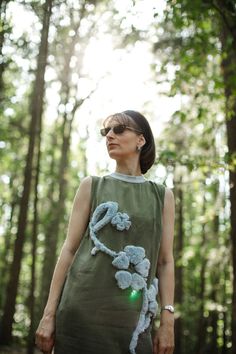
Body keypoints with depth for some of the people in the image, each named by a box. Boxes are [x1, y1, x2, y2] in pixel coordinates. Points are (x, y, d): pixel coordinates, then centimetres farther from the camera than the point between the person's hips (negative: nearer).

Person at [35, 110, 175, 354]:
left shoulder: (162, 196, 11)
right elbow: (69, 249, 5)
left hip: (132, 315, 1)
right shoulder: (91, 186, 9)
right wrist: (49, 314, -1)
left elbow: (165, 261, 7)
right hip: (83, 307, 0)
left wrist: (167, 321, -1)